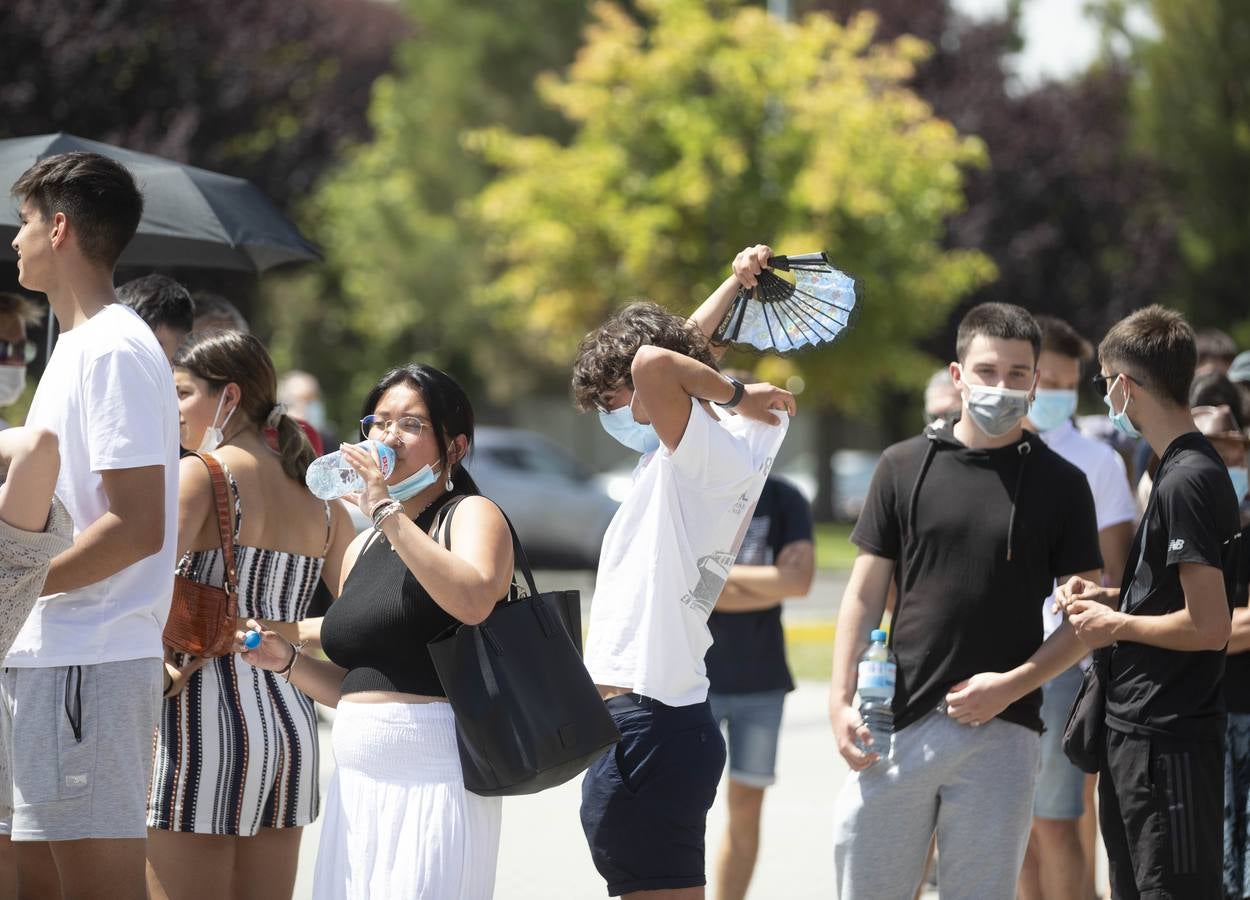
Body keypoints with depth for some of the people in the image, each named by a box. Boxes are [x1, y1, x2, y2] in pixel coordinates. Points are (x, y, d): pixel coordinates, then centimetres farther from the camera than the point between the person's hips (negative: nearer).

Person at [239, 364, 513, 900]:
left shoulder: (471, 515, -2)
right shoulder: (362, 550, 19)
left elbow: (474, 600, -25)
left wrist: (387, 512, -20)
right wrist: (287, 661, 6)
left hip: (433, 772, -7)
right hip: (357, 782, 7)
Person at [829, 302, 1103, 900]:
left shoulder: (1060, 484, 4)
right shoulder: (904, 467, 7)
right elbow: (865, 594, 9)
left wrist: (1013, 684, -10)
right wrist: (840, 699, -2)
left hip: (1002, 729, -1)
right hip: (899, 723, 1)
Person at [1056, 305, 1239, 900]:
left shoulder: (1188, 481, -19)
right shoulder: (1184, 468, 12)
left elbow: (1208, 625, -23)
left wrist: (1115, 625, -11)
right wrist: (1111, 596, 8)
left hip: (1168, 744, -10)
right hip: (1136, 732, 10)